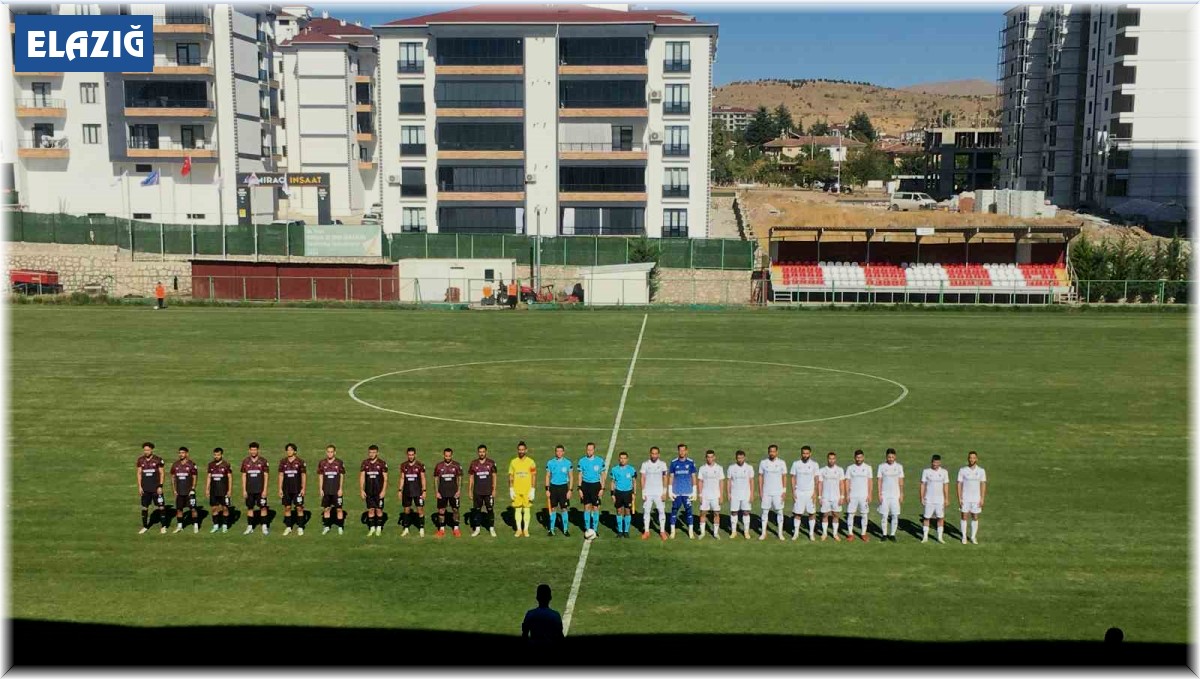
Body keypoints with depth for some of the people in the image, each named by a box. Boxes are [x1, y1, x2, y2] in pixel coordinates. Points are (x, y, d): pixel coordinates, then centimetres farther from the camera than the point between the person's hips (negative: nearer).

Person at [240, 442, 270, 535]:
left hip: (260, 490, -2)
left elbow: (266, 476, -2)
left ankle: (264, 527, 6)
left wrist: (265, 490, -8)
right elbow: (244, 476, 6)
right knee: (250, 508, 6)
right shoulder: (245, 461, 4)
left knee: (263, 507, -1)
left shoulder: (263, 461, -2)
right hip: (249, 490, 2)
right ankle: (250, 527, 14)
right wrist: (244, 490, 1)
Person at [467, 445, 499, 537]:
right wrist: (470, 491, 5)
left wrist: (494, 490, -3)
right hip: (477, 491, 1)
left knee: (490, 510, 2)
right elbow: (471, 477, 8)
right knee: (477, 510, 5)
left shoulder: (491, 463, 0)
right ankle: (477, 528, 15)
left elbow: (494, 477, 2)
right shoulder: (474, 463, 3)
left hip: (488, 491, -1)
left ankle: (492, 529, 11)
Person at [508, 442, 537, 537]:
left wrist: (532, 490, -7)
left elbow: (533, 477, 0)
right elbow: (511, 477, 7)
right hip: (516, 490, 2)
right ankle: (519, 530, 11)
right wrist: (511, 490, 1)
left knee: (526, 510, 2)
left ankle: (526, 530, 9)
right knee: (517, 510, 4)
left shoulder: (531, 462, -1)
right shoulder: (513, 462, 5)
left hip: (527, 490, -2)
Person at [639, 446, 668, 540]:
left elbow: (665, 479, 4)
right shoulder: (645, 464, 2)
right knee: (646, 511, 2)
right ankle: (646, 531, 10)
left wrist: (664, 492, -4)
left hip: (659, 493, 0)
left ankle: (662, 531, 5)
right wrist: (643, 493, -3)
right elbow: (643, 479, 3)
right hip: (648, 493, 0)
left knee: (661, 511, -2)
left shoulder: (662, 464, 2)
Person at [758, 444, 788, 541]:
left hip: (778, 492, -1)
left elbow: (784, 478, 2)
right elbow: (760, 477, 6)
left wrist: (784, 491, -4)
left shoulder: (782, 463, 0)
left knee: (779, 511, 3)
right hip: (766, 492, 1)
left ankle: (780, 532, 12)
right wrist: (760, 491, 0)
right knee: (765, 511, 2)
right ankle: (764, 533, 8)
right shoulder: (763, 463, 2)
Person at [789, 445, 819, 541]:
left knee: (812, 513, 2)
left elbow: (816, 479, 0)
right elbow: (793, 478, 4)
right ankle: (796, 533, 11)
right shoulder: (796, 464, 1)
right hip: (798, 492, 1)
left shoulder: (814, 464, -1)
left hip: (810, 492, 0)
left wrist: (815, 493, -7)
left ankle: (811, 533, 12)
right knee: (797, 513, 2)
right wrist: (793, 492, -2)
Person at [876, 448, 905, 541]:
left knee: (895, 516, 0)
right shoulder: (881, 466, 1)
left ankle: (892, 534, 11)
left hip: (895, 495, 1)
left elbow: (901, 482, 7)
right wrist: (879, 494, -5)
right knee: (884, 515, -1)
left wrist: (901, 495, 3)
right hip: (884, 495, -1)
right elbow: (879, 481, 1)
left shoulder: (899, 466, 4)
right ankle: (884, 534, 11)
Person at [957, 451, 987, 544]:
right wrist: (959, 499, -7)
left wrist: (982, 499, -3)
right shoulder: (962, 470, -3)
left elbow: (983, 485, 3)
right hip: (965, 499, -1)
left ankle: (973, 537, 16)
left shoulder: (981, 471, 1)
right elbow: (959, 485, -1)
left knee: (975, 518, 6)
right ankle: (964, 537, 12)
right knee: (964, 517, 2)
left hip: (976, 499, 1)